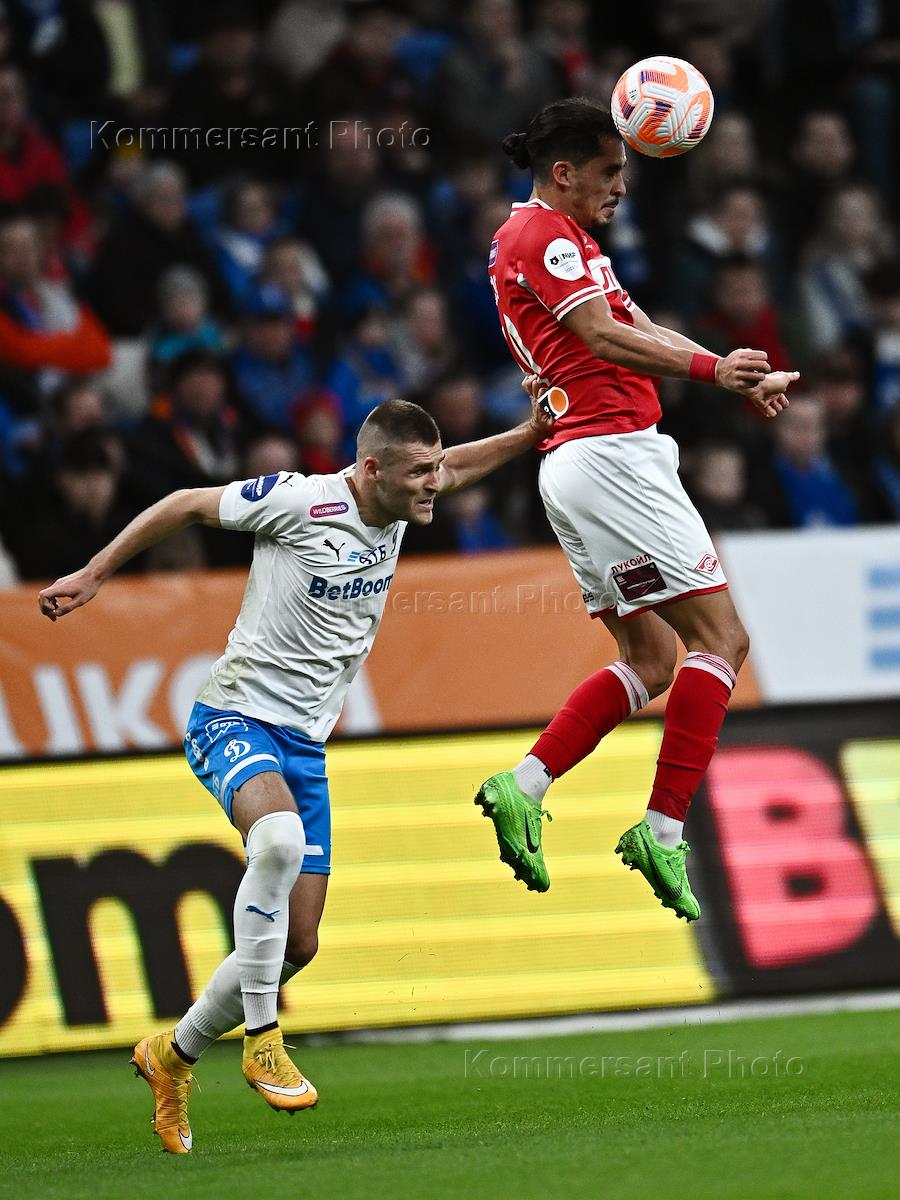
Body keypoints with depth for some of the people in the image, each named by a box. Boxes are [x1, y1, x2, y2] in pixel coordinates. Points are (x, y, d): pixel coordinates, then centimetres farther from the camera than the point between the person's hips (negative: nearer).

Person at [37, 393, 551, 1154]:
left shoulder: (399, 509, 4)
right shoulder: (302, 501, -16)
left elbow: (453, 470, 28)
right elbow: (188, 505, -3)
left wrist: (532, 434, 15)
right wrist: (96, 574, 3)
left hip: (306, 746, 7)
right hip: (235, 720, -7)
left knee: (297, 945, 2)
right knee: (280, 836, -39)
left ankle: (175, 1055, 24)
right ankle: (263, 1042, -30)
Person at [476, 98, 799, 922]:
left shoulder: (559, 238, 24)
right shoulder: (543, 233, -7)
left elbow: (640, 332, 19)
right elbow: (605, 337, -19)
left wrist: (744, 379, 7)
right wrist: (712, 368, -31)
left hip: (578, 465, 10)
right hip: (611, 450, -10)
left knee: (650, 661, 12)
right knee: (720, 637, -10)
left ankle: (524, 786, 2)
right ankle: (664, 830, -15)